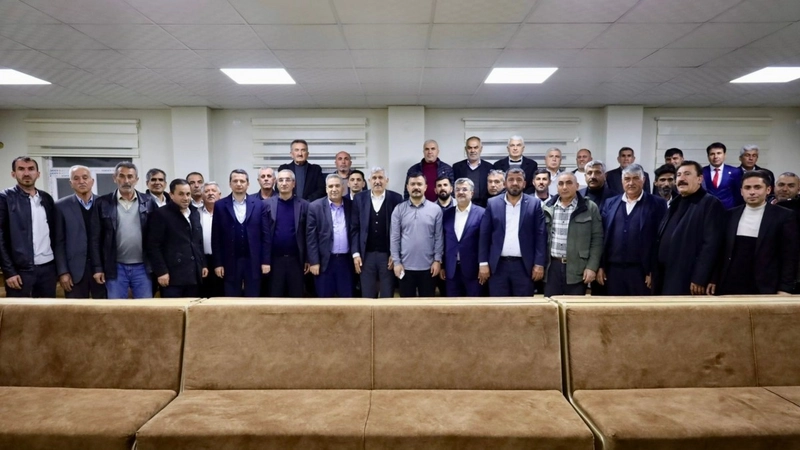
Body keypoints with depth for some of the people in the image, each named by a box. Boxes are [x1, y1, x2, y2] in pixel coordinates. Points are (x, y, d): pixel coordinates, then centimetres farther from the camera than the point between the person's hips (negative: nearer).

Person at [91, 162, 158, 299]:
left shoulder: (148, 202, 2)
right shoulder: (103, 203, 0)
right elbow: (95, 238, 2)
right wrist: (98, 268, -2)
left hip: (143, 267, 1)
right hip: (115, 268, 0)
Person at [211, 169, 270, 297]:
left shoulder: (259, 204, 2)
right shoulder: (220, 205, 2)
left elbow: (265, 235, 1)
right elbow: (216, 237, 2)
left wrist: (265, 261, -3)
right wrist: (218, 263, -2)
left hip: (254, 261, 0)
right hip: (230, 262, 0)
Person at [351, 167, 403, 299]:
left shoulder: (396, 198, -1)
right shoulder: (360, 198, 5)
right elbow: (354, 228, 4)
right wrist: (356, 253, -2)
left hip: (388, 255, -1)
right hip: (366, 255, 2)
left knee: (387, 297, 6)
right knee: (367, 297, 8)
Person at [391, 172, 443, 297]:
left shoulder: (436, 209, 0)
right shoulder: (399, 209, 1)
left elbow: (438, 237, 1)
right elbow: (395, 238, 0)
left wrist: (437, 260, -4)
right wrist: (396, 262, -4)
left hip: (428, 266, 0)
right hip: (406, 266, 0)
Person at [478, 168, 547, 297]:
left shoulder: (534, 204, 3)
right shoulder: (493, 203, 4)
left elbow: (540, 235, 0)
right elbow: (484, 235, 3)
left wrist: (539, 264, -6)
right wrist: (483, 263, -2)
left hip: (524, 265, 0)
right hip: (498, 265, 1)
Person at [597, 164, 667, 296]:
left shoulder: (657, 204, 1)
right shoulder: (610, 203, 11)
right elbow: (602, 236, 9)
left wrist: (654, 271, -8)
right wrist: (601, 266, 5)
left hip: (641, 271, -3)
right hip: (613, 270, 3)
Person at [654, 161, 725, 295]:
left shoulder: (711, 203, -7)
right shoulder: (676, 204, 18)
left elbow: (711, 244, -15)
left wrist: (699, 279, -19)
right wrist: (656, 276, 12)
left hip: (688, 282, -7)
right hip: (665, 280, 7)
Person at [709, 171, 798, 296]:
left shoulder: (784, 216, -2)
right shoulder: (730, 215, 7)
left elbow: (789, 256, -3)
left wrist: (785, 289, -8)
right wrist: (714, 279, 7)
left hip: (765, 289, -2)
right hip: (730, 286, 3)